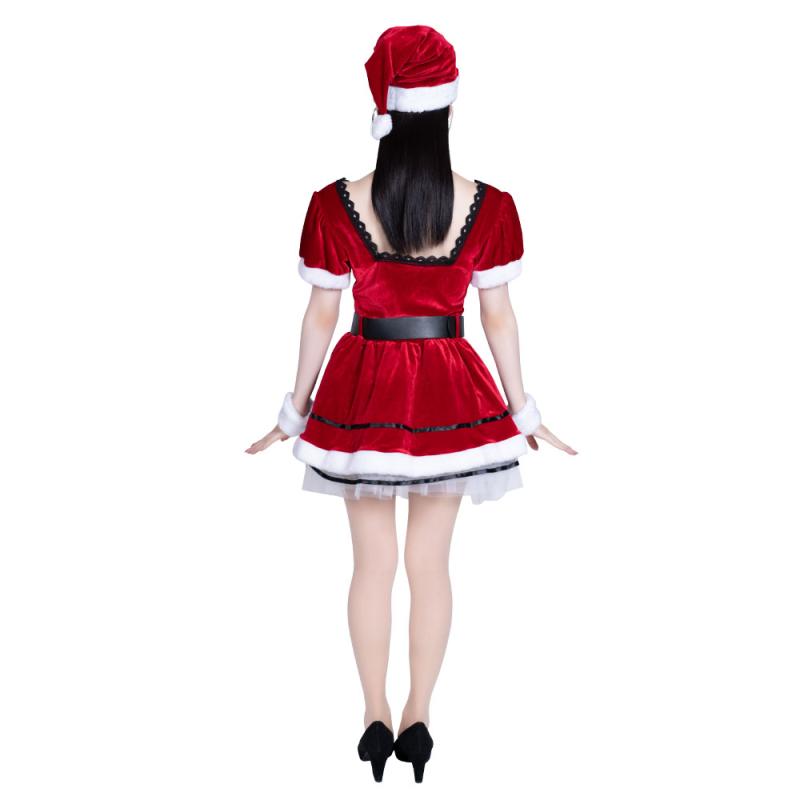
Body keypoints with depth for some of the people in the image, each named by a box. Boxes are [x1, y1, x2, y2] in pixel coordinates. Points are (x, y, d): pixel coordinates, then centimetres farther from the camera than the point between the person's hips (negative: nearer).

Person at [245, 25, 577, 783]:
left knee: (373, 560, 13)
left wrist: (294, 411, 7)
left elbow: (321, 316, -5)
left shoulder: (336, 206, -12)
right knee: (430, 561, 13)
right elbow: (498, 317, -3)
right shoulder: (486, 207, -10)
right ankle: (418, 719, 21)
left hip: (363, 392, 0)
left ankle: (375, 719, 20)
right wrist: (523, 412, 9)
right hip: (449, 396, 1)